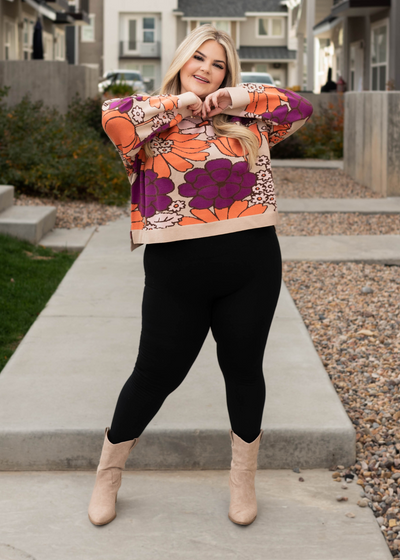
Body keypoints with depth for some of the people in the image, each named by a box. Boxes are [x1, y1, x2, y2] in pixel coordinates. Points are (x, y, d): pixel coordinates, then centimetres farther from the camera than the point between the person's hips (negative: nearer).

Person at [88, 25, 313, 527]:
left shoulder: (247, 124, 13)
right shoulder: (153, 123, 5)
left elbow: (298, 107, 12)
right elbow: (113, 115, -14)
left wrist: (238, 97, 2)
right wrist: (180, 102, -5)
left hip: (251, 264, 3)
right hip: (175, 271, -2)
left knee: (243, 369, 13)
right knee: (156, 373, 6)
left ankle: (243, 479, 32)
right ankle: (108, 474, 27)